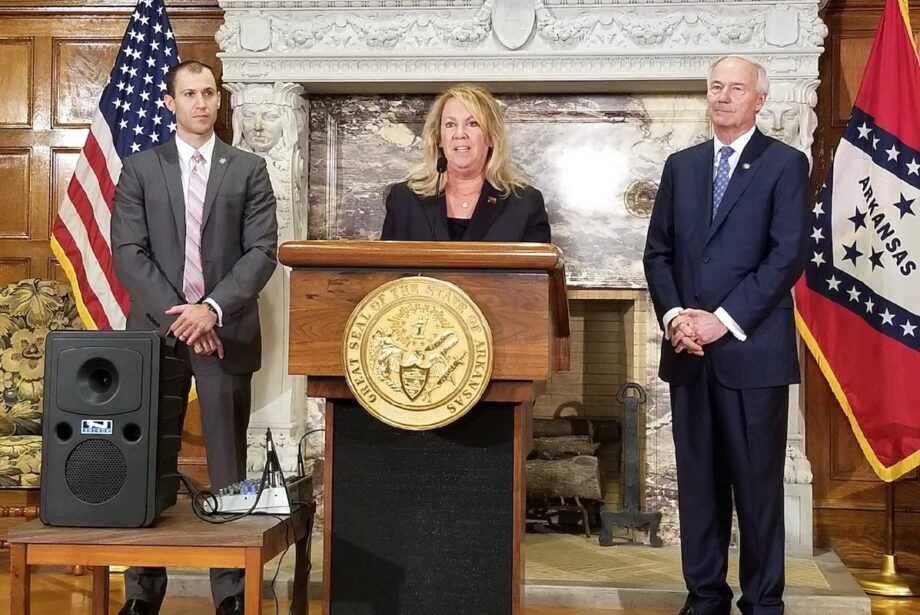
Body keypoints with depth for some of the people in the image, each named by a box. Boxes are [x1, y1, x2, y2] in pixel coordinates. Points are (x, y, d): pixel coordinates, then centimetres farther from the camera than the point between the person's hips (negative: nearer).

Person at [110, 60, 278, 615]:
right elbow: (127, 252, 0)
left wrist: (212, 308, -14)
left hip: (227, 331, 0)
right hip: (156, 329, 1)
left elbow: (263, 251, -1)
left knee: (228, 465, 2)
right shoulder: (140, 168, 9)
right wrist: (176, 315, -10)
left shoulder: (249, 169, 8)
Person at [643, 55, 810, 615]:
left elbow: (789, 255, -9)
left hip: (753, 348, -4)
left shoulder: (786, 164, 1)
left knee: (758, 483, 2)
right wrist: (674, 314, -6)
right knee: (698, 480, 9)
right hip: (690, 350, 4)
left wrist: (725, 319, -14)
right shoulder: (681, 166, 15)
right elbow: (658, 251, 11)